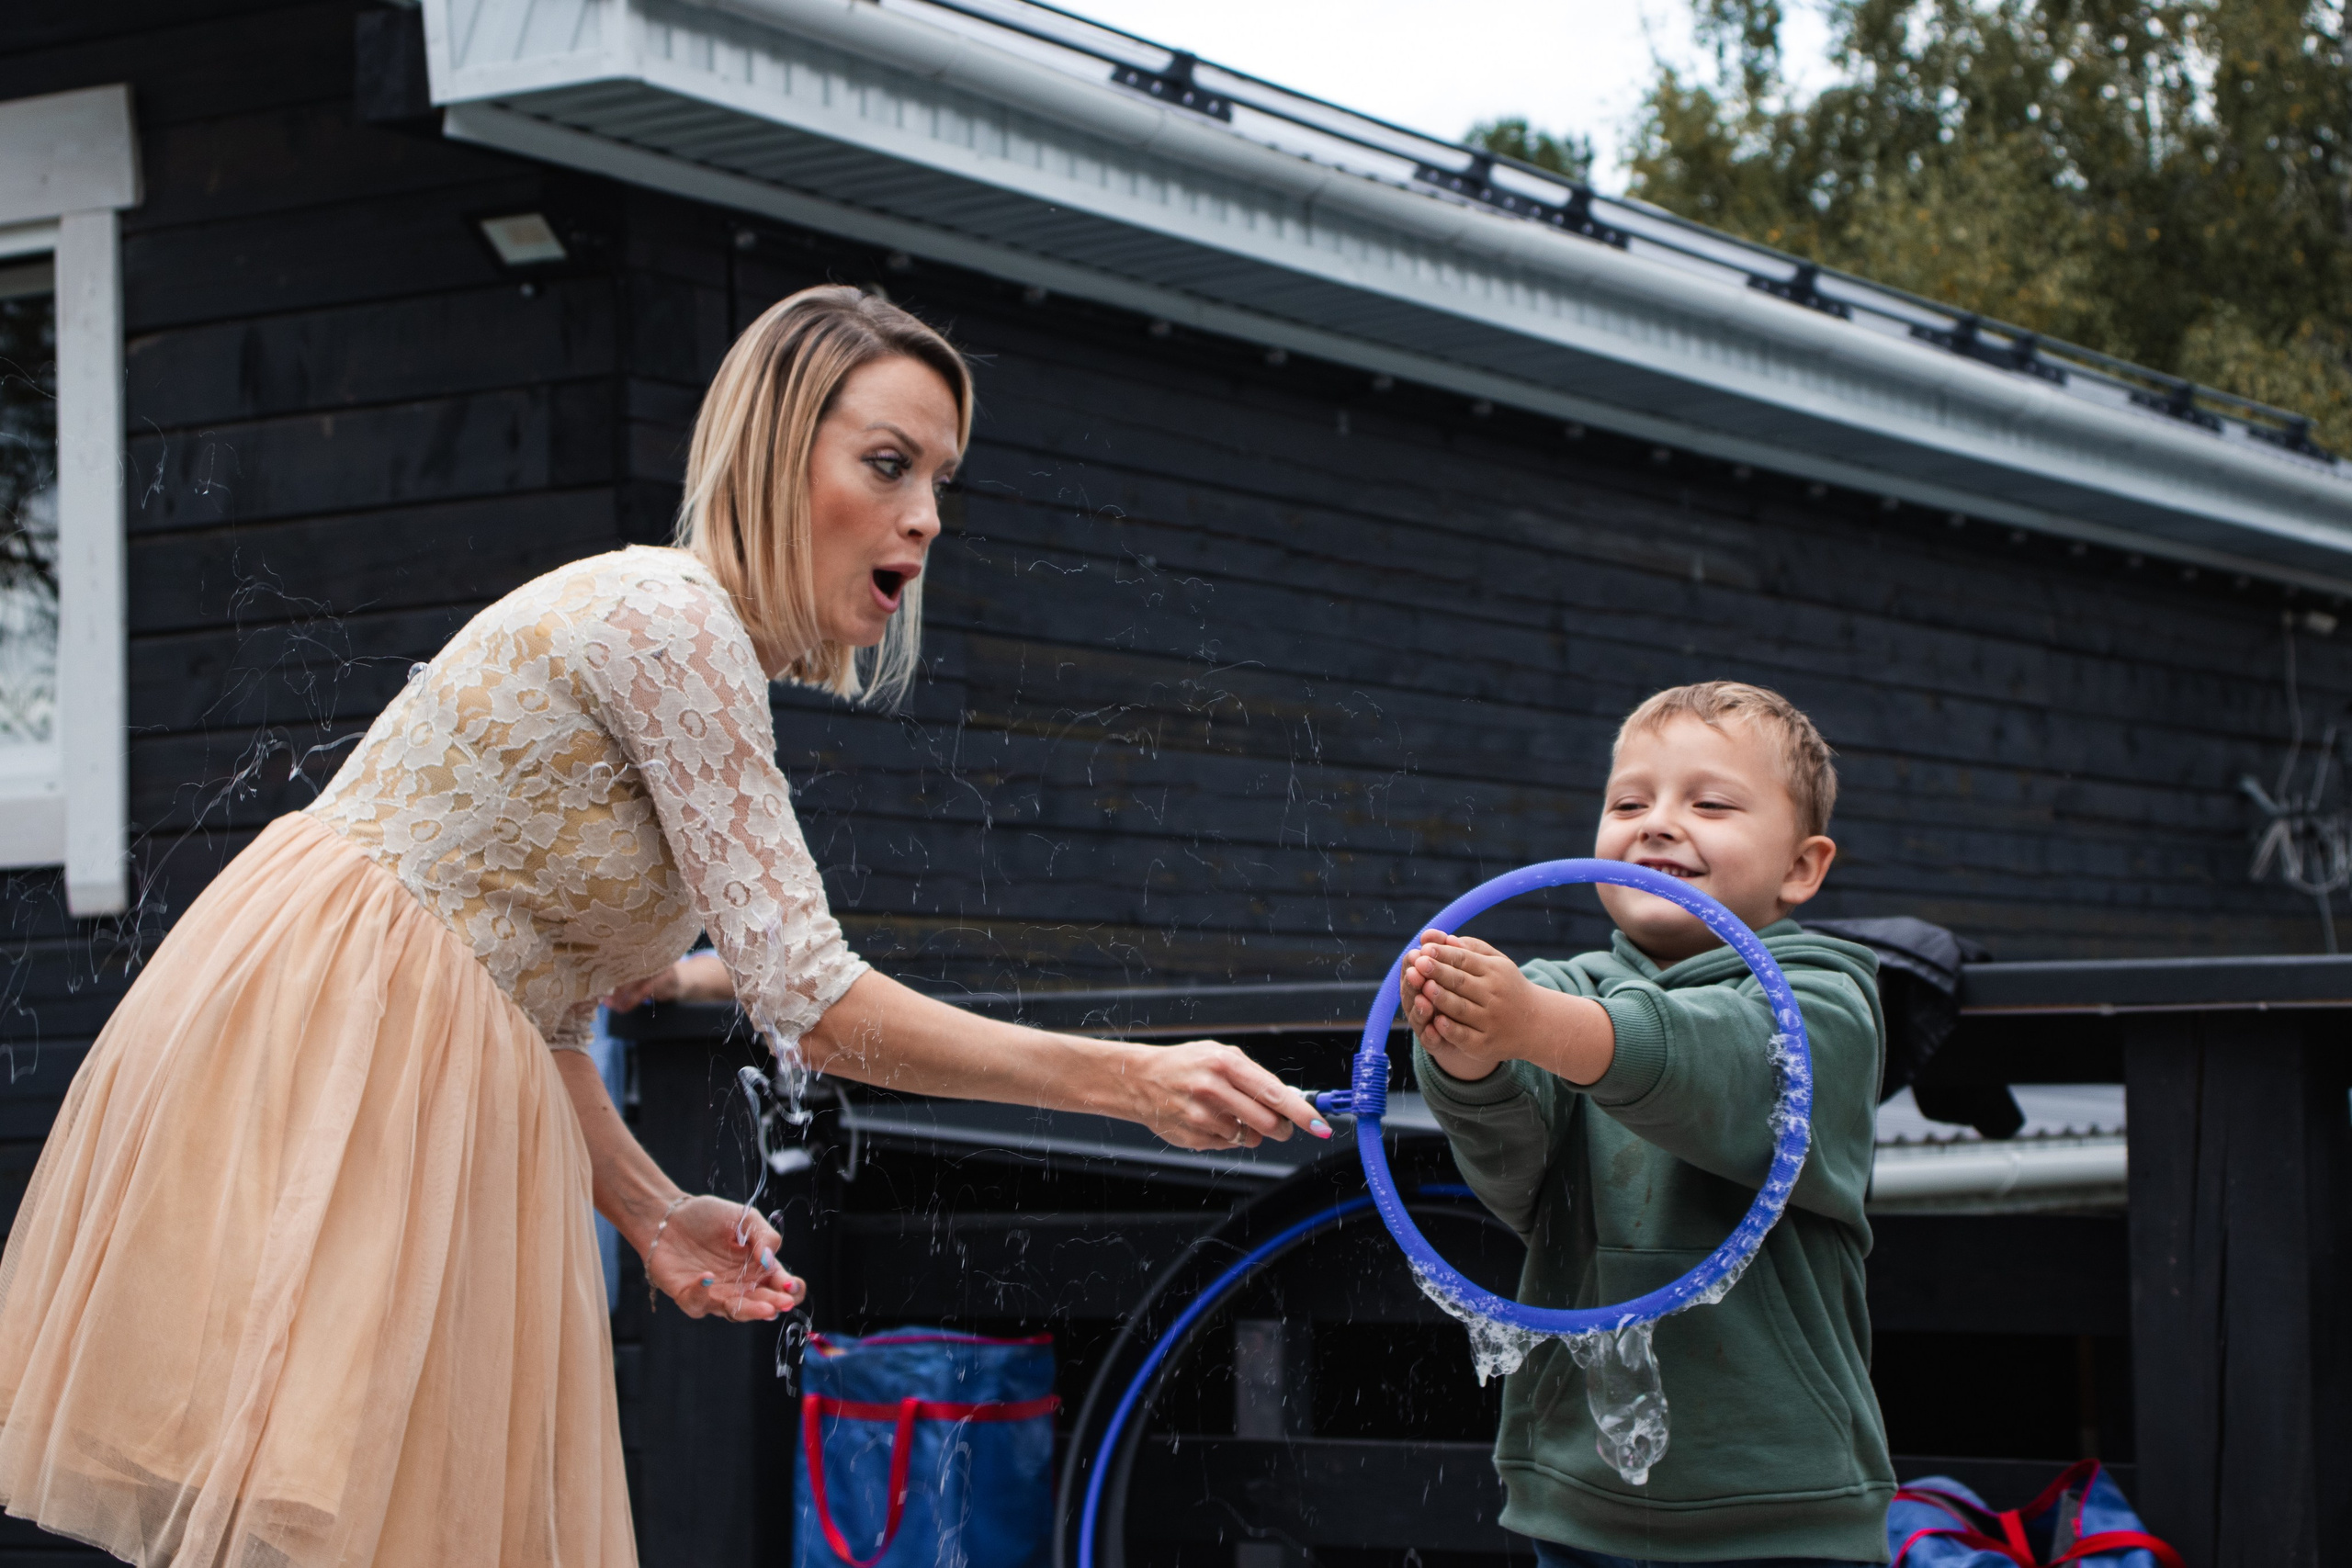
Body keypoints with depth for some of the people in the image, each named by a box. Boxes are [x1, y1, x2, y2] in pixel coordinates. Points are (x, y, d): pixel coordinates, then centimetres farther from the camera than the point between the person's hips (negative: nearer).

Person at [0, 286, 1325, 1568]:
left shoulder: (713, 657, 16)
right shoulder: (671, 620, -15)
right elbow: (810, 1002, -20)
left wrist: (653, 1211, 5)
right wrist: (1131, 1083, -20)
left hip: (430, 1072, 10)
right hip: (316, 1033, -10)